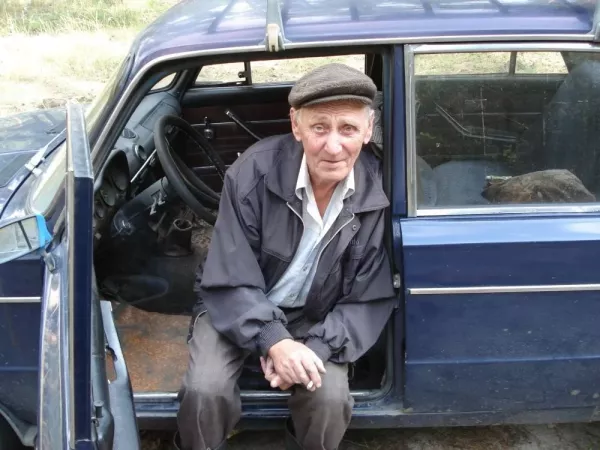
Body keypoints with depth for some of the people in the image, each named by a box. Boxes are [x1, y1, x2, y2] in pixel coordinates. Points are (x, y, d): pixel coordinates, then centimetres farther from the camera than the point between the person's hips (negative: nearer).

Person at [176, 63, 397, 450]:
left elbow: (371, 299, -11)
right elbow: (230, 281, -19)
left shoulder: (379, 193, -18)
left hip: (315, 318, 1)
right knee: (204, 391, -24)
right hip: (237, 307, -1)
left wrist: (317, 348, -25)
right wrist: (273, 341, -32)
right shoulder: (254, 172, -23)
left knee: (331, 401, -22)